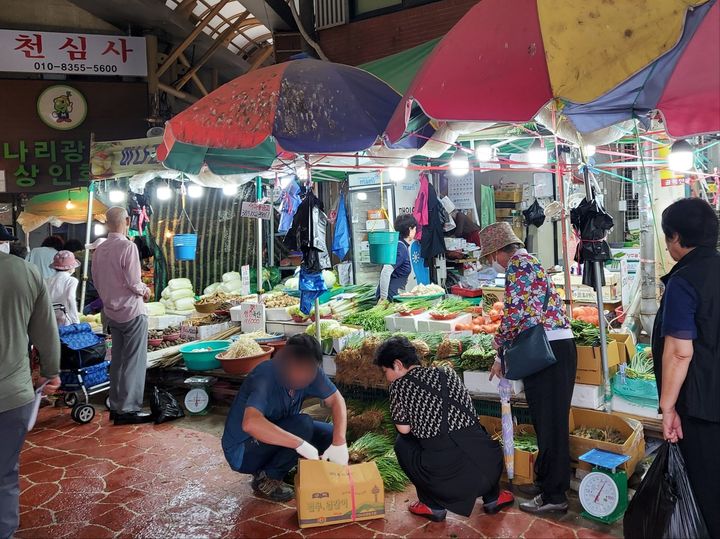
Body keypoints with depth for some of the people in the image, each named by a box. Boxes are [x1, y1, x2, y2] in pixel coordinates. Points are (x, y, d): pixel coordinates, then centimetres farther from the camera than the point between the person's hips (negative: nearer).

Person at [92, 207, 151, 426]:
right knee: (134, 361, 1)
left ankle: (116, 406, 23)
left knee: (117, 359, 15)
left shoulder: (99, 250, 4)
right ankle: (128, 409, 5)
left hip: (111, 312, 7)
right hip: (132, 311, -7)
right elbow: (133, 283, -19)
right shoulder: (128, 246, -17)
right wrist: (145, 290, 1)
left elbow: (97, 282, 10)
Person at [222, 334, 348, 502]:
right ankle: (266, 479, -7)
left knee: (331, 434, -7)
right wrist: (301, 444, -47)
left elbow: (336, 399, -8)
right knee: (303, 425, -29)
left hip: (276, 437, 7)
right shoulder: (265, 377, -34)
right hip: (243, 451, -7)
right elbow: (250, 423, -49)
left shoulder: (308, 371, -14)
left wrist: (339, 443, -23)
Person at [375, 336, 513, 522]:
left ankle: (433, 505, 20)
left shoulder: (399, 385, 3)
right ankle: (492, 497, 31)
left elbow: (404, 429, 6)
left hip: (447, 476, -4)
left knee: (402, 444, 22)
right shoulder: (448, 373, 15)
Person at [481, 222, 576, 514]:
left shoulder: (518, 263, -9)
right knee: (546, 419, 18)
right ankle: (546, 481, 31)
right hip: (557, 347, 10)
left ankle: (554, 495, 9)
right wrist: (506, 355, 19)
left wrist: (500, 346, -1)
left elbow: (515, 313, -18)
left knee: (550, 422, -1)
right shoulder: (527, 261, 21)